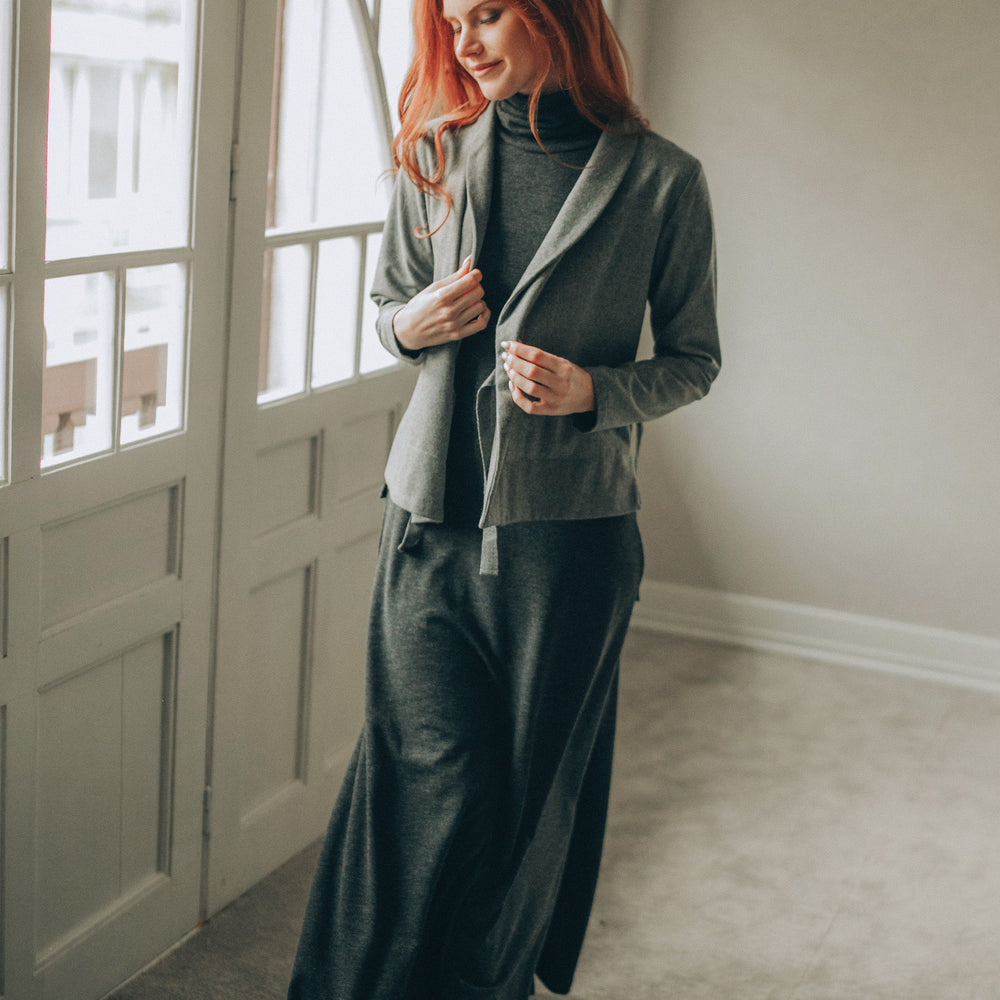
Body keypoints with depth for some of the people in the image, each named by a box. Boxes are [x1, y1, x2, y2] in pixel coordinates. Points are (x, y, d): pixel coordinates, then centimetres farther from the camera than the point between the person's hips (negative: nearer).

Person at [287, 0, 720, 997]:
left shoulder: (659, 178, -3)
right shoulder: (435, 155, 7)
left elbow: (693, 360, 5)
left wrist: (595, 391, -14)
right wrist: (409, 325, -5)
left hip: (568, 528, -1)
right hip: (430, 516, 2)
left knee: (533, 793, 9)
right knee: (433, 783, 1)